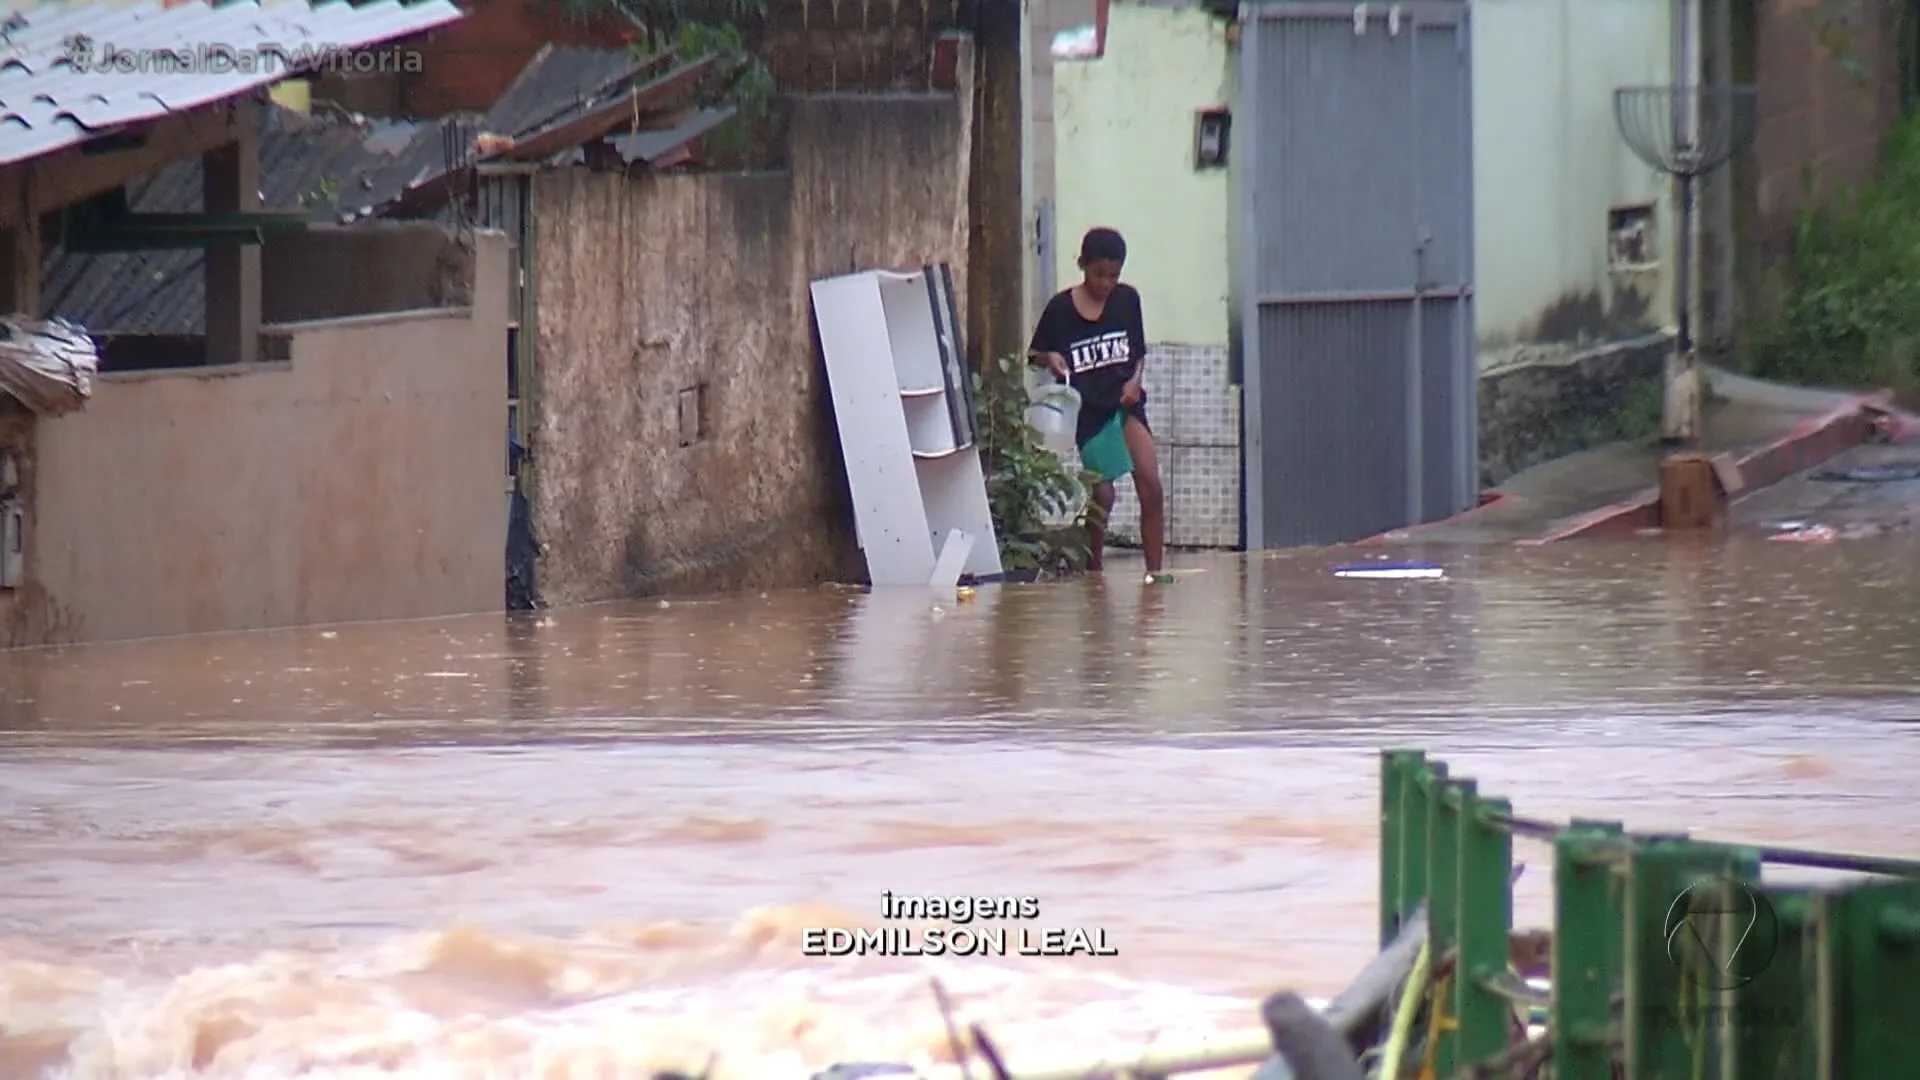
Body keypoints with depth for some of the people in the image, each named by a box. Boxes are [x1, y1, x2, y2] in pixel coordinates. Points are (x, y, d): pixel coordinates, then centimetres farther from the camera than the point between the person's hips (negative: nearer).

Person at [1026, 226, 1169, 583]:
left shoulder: (1127, 299, 3)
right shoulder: (1060, 308, -5)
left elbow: (1139, 352, 13)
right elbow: (1034, 353, 5)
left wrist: (1135, 379, -6)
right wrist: (1049, 359, -16)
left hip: (1125, 403, 2)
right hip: (1087, 410, -2)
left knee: (1151, 487, -10)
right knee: (1102, 494, -4)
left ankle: (1156, 568, -7)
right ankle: (1093, 567, 13)